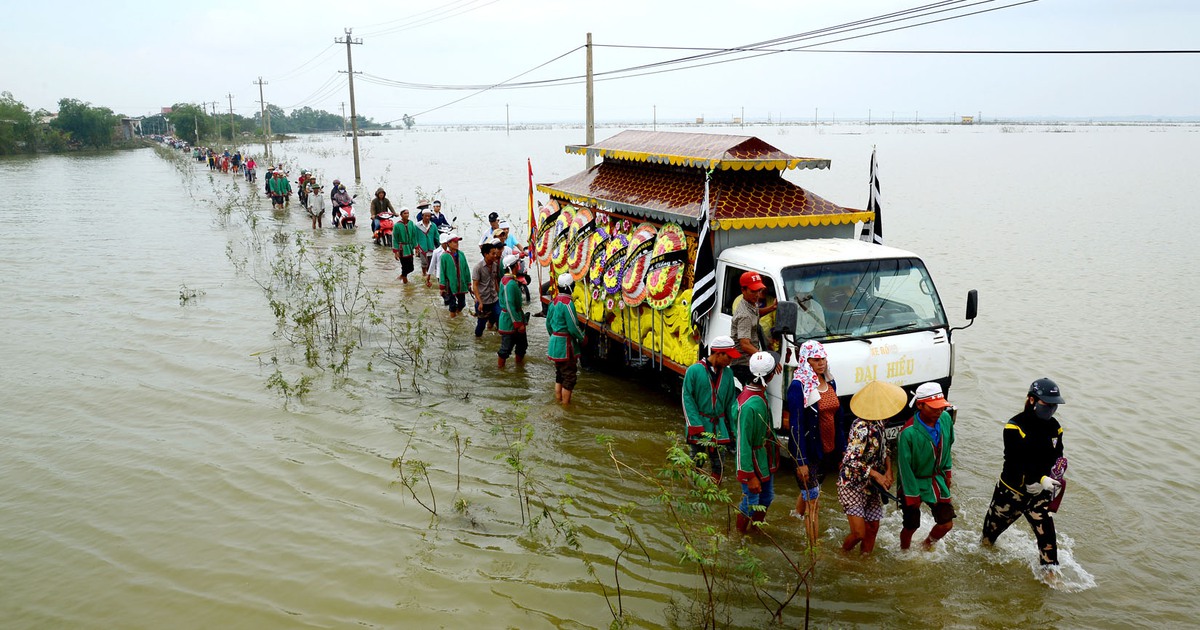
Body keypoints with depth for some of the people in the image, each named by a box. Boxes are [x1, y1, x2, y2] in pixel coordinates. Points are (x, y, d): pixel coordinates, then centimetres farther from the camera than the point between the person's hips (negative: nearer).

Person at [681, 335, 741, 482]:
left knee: (718, 464, 7)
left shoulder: (728, 373, 3)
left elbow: (731, 402, 8)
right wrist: (695, 426, -17)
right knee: (697, 462, 7)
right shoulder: (694, 370, -12)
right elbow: (687, 399, -11)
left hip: (719, 426, 4)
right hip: (699, 425, -4)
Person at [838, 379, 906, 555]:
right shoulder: (862, 428, -27)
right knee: (859, 533, -7)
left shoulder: (877, 422, 1)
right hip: (853, 486, -8)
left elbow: (883, 448, 16)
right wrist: (877, 475, -20)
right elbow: (851, 460, -29)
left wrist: (888, 469, -1)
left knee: (873, 528, 13)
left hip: (871, 486, 8)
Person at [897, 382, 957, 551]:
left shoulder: (945, 418, -12)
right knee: (911, 527, 7)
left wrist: (947, 472, 12)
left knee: (947, 524, 9)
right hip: (914, 482, -5)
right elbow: (904, 467, -20)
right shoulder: (908, 433, -30)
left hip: (937, 479, 5)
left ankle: (927, 545, 40)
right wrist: (912, 496, -13)